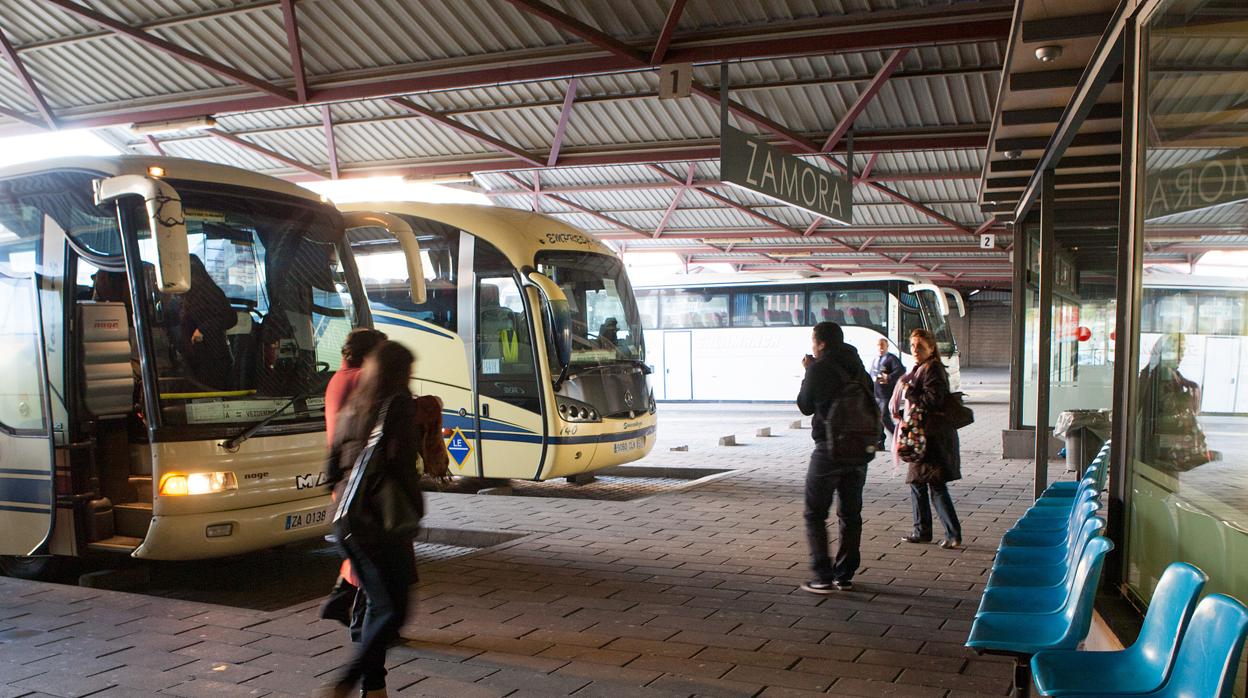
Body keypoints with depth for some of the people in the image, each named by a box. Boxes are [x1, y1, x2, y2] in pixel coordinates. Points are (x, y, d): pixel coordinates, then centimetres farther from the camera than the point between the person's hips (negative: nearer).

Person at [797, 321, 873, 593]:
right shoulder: (856, 365, 8)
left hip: (829, 448, -6)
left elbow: (805, 406, -2)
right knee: (850, 514, 14)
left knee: (815, 514, 3)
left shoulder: (819, 369, -12)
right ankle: (845, 575, 17)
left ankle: (824, 577, -2)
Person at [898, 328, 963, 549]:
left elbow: (934, 400, -22)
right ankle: (922, 531, 22)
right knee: (917, 482, 14)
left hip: (934, 436, -10)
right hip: (922, 434, 10)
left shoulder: (933, 369, -12)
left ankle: (954, 534, -4)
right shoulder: (920, 369, 17)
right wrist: (905, 413, 14)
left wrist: (909, 392, -13)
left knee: (936, 486, -7)